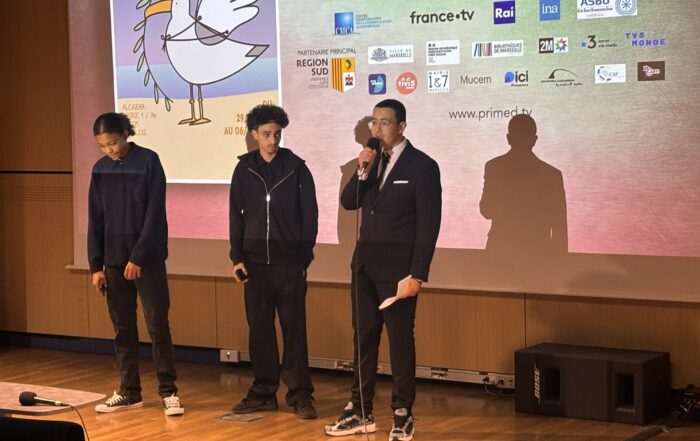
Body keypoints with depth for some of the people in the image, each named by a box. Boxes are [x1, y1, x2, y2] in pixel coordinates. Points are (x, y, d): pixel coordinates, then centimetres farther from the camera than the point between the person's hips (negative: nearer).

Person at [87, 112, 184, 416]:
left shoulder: (148, 161, -7)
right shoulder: (100, 169, 6)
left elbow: (154, 214, -11)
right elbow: (95, 221, 9)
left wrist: (138, 257, -14)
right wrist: (95, 265, 4)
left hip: (147, 259, -4)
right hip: (114, 260, 4)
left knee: (157, 325, -3)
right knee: (122, 328, 7)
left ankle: (168, 391, 5)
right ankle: (129, 392, 15)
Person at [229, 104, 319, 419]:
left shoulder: (296, 168, 0)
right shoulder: (245, 169, 5)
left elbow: (310, 215, 1)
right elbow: (236, 214, 7)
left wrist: (304, 255, -4)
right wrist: (237, 257, 0)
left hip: (289, 263, -2)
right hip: (255, 262, 2)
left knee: (294, 329, -1)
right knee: (259, 329, 6)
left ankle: (300, 394, 4)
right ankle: (264, 392, 15)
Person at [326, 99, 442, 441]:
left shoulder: (422, 166, -8)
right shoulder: (371, 161, 11)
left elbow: (428, 224, -11)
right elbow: (348, 202, 5)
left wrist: (417, 275, -16)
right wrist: (362, 172, -11)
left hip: (397, 267, -6)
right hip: (365, 263, 6)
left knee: (400, 339, 0)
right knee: (363, 337, 9)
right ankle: (361, 412, 17)